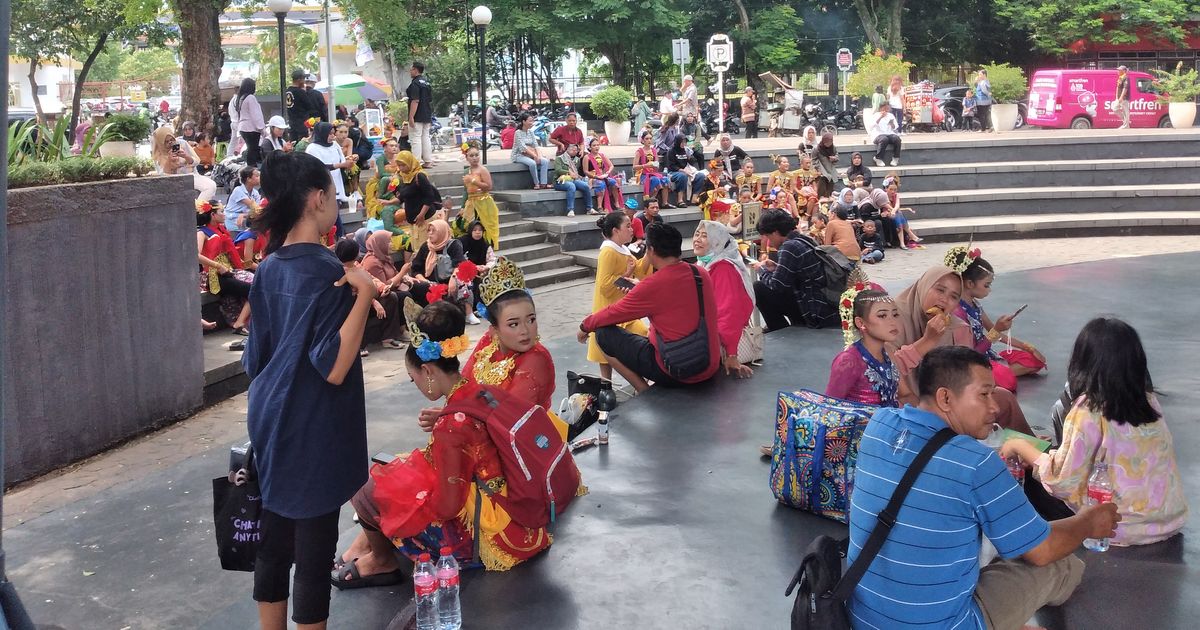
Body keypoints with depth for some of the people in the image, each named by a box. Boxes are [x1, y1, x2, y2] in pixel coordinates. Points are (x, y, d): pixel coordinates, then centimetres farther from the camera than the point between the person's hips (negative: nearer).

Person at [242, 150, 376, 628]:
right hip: (314, 430, -8)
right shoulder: (327, 271, -18)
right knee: (314, 547, 3)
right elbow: (333, 368, -23)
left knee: (274, 540, 15)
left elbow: (256, 357, 11)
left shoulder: (269, 269, 5)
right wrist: (364, 294, -27)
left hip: (272, 420, 8)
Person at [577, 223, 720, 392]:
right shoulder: (702, 273, 1)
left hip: (676, 371, -7)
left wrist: (585, 326, 15)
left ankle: (647, 395, 2)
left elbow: (611, 315, -3)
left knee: (604, 334, 2)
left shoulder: (652, 285, -17)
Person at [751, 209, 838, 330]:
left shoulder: (790, 247, -16)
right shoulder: (805, 240, 10)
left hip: (818, 315, -9)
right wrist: (775, 267, 16)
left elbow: (776, 285, -15)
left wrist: (762, 270, 3)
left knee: (758, 288, -5)